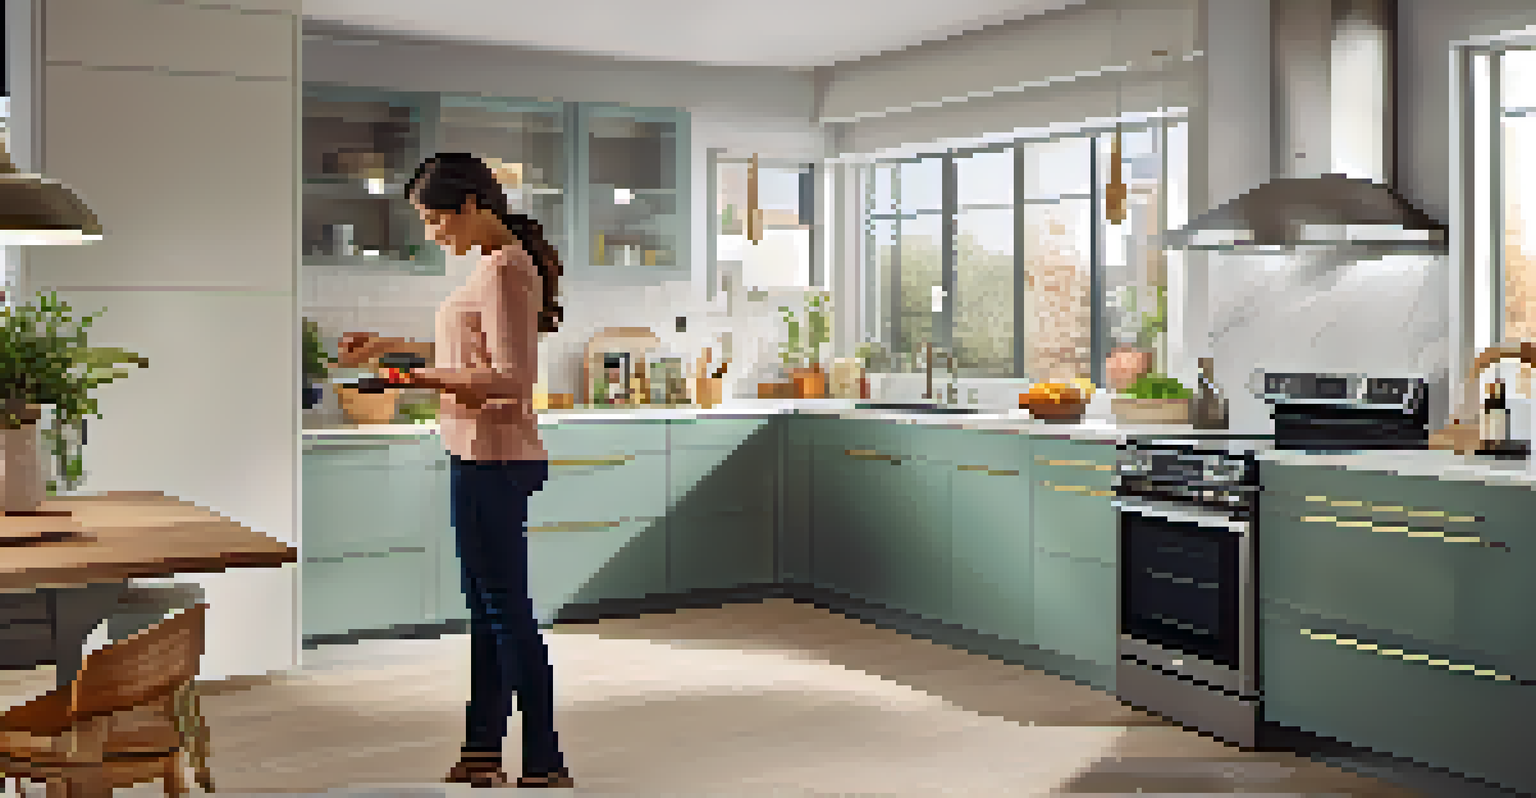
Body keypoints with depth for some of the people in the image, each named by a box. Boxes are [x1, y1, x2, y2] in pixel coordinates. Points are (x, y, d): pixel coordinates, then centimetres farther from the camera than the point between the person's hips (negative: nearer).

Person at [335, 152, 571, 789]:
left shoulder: (502, 270, -17)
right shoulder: (500, 263, 14)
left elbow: (510, 381, -22)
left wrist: (428, 379, -25)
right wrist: (390, 346, 22)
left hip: (492, 463, -10)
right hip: (485, 458, 10)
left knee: (508, 612, -3)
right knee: (487, 609, 17)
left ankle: (545, 764, 6)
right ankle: (482, 752, 28)